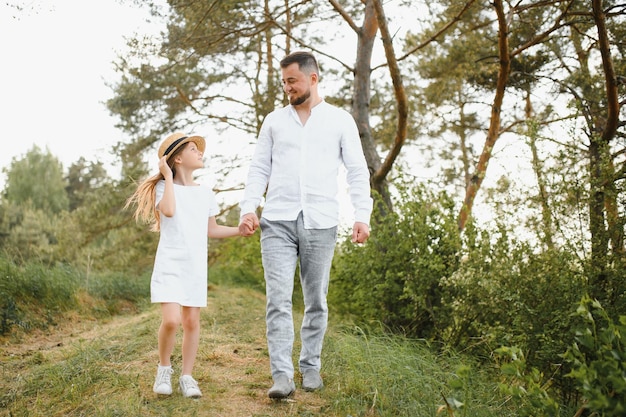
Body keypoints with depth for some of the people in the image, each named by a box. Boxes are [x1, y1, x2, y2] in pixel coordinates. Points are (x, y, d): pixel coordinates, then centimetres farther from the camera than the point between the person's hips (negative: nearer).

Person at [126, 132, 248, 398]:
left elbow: (212, 230, 18)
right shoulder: (164, 186, -3)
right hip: (169, 265, -4)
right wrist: (168, 177, -15)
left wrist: (239, 230, 6)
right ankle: (164, 369, 9)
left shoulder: (205, 193, 12)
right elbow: (169, 210, -24)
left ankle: (187, 377, 16)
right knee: (171, 320, -16)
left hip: (196, 268, 5)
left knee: (191, 321, 4)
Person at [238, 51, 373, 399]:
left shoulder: (340, 120, 6)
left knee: (316, 301, 7)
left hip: (321, 223, -1)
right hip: (277, 221, 1)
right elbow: (259, 169, 12)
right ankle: (282, 375, -7)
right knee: (278, 298, -8)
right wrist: (248, 208, -2)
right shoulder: (274, 120, 12)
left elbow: (358, 172, 4)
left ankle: (311, 367, 21)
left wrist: (362, 216, -7)